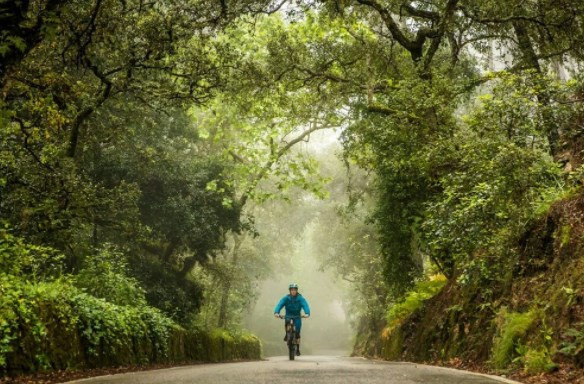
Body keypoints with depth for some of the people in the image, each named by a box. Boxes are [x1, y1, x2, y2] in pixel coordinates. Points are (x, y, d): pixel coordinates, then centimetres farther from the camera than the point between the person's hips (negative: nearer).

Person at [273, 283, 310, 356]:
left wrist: (307, 313, -46)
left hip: (297, 317, 0)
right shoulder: (286, 298, -10)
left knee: (297, 333, -9)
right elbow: (280, 304, -22)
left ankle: (298, 349, 5)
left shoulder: (300, 298, -12)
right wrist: (276, 312, -42)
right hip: (288, 316, 0)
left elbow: (305, 305, -26)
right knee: (286, 323, -32)